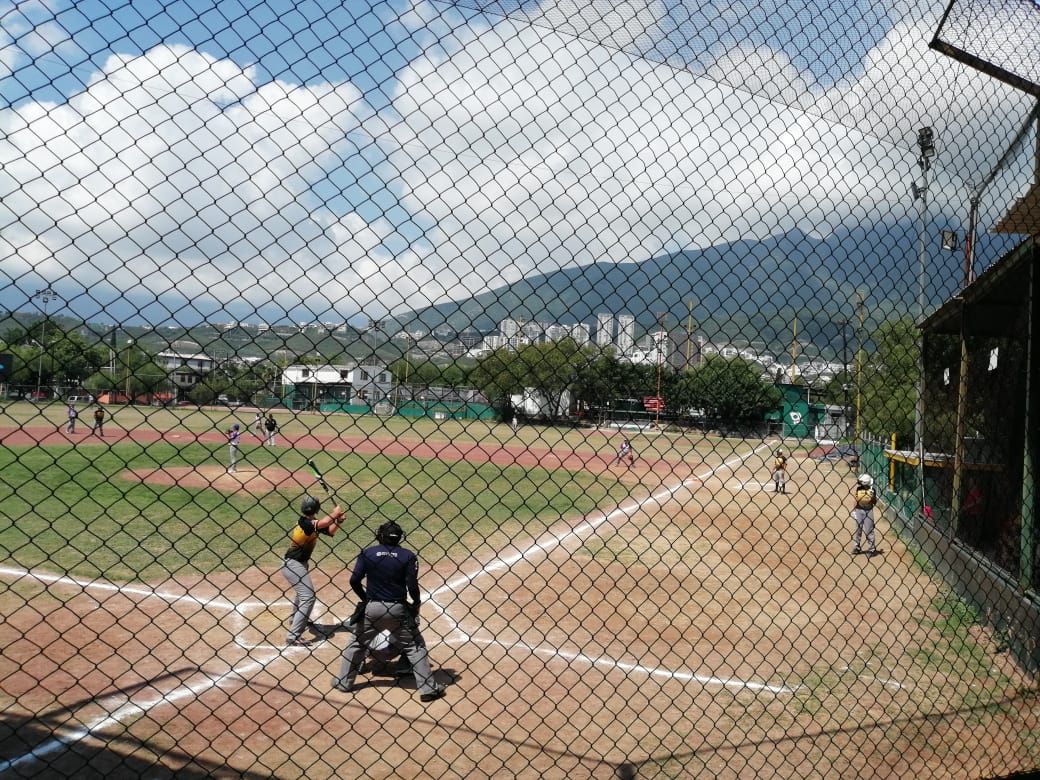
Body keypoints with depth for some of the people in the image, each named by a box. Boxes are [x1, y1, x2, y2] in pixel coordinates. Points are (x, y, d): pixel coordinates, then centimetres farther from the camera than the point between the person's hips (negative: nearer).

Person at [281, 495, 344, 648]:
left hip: (300, 563, 10)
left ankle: (296, 618, 58)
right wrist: (335, 513, -25)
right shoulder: (305, 522, -26)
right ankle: (293, 637, -18)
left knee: (303, 591, 32)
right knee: (308, 597, -16)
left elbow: (329, 531, 6)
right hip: (293, 565, -10)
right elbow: (323, 523, -42)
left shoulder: (310, 522, 2)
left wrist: (338, 521, -12)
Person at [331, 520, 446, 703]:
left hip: (372, 608, 1)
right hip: (398, 609, -1)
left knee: (357, 644, 21)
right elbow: (412, 586, -12)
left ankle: (344, 682, 29)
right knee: (415, 646, 9)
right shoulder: (408, 556, -5)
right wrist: (416, 603, 7)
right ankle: (428, 688, 7)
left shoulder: (368, 553, -1)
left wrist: (366, 599, 11)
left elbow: (355, 581, -6)